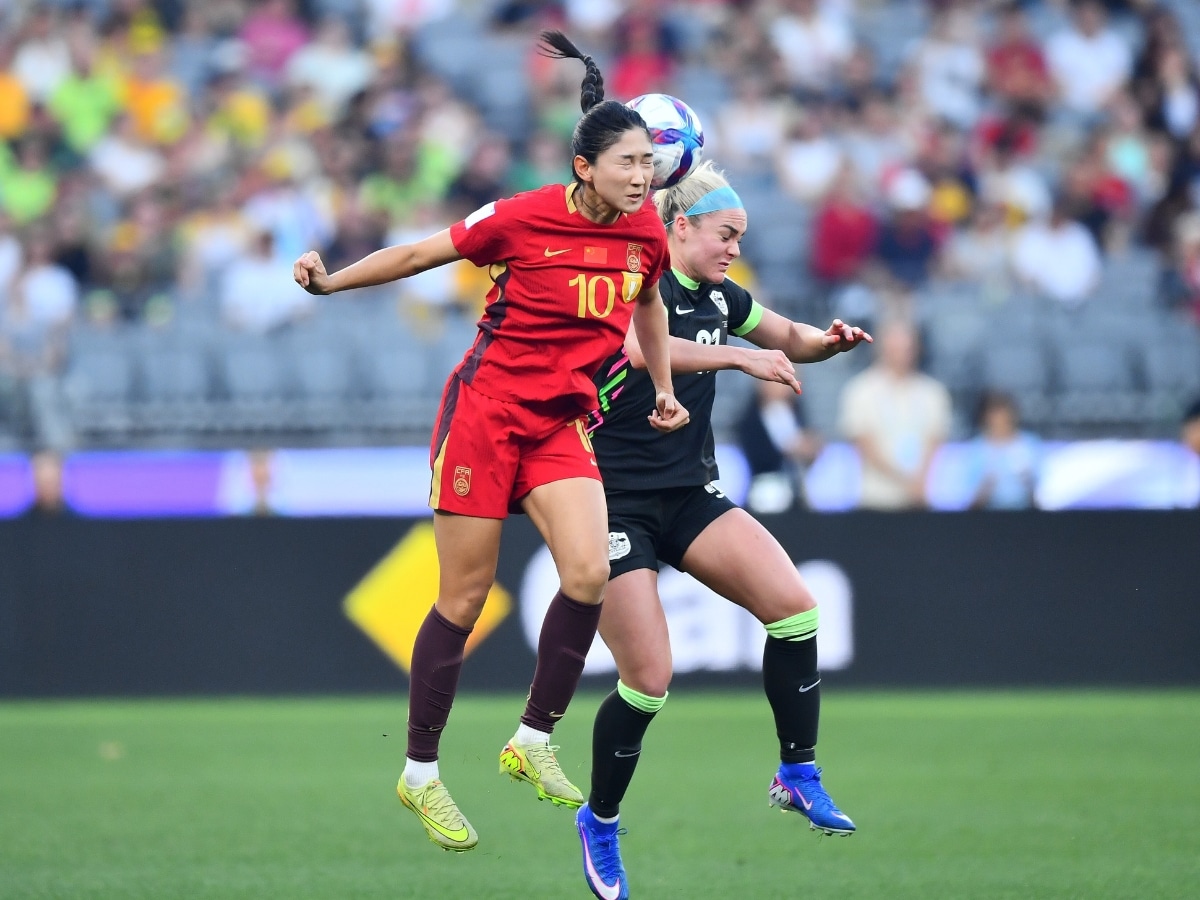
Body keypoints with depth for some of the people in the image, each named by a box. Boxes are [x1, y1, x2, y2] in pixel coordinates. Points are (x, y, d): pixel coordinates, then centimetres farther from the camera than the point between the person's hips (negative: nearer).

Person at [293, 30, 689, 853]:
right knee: (464, 599, -2)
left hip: (563, 423, 4)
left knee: (589, 574, -17)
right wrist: (329, 282, -9)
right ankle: (420, 774, 11)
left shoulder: (647, 232, -1)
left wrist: (662, 387, 22)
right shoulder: (521, 219, -15)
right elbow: (421, 254, -3)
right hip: (486, 408, -4)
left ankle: (533, 741, 2)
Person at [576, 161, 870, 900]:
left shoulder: (719, 298, 8)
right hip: (616, 500, -6)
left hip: (691, 493, 7)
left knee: (794, 605, -16)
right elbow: (643, 348, -35)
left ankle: (799, 775, -2)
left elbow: (790, 338, 23)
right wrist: (742, 357, -40)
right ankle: (600, 822, 13)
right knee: (649, 680, -11)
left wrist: (829, 341, 0)